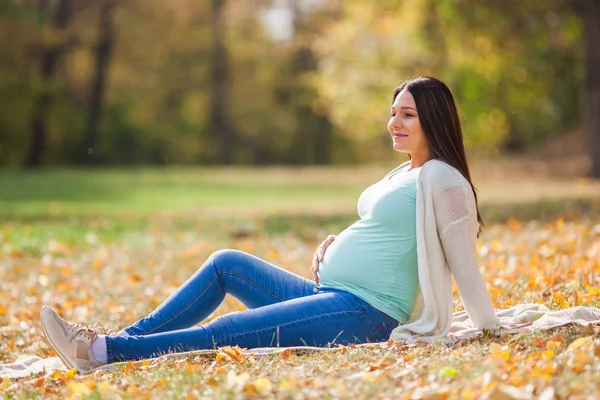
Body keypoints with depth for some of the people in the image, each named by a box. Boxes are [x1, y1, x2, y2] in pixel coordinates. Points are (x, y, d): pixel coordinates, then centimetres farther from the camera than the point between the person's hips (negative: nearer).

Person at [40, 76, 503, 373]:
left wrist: (492, 329, -13)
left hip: (363, 314, -10)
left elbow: (463, 260, -11)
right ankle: (125, 337, 2)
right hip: (328, 294, 10)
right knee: (225, 263, 7)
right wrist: (335, 246, 8)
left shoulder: (442, 179, -9)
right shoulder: (404, 175, 19)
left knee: (226, 332, -18)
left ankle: (102, 351, -20)